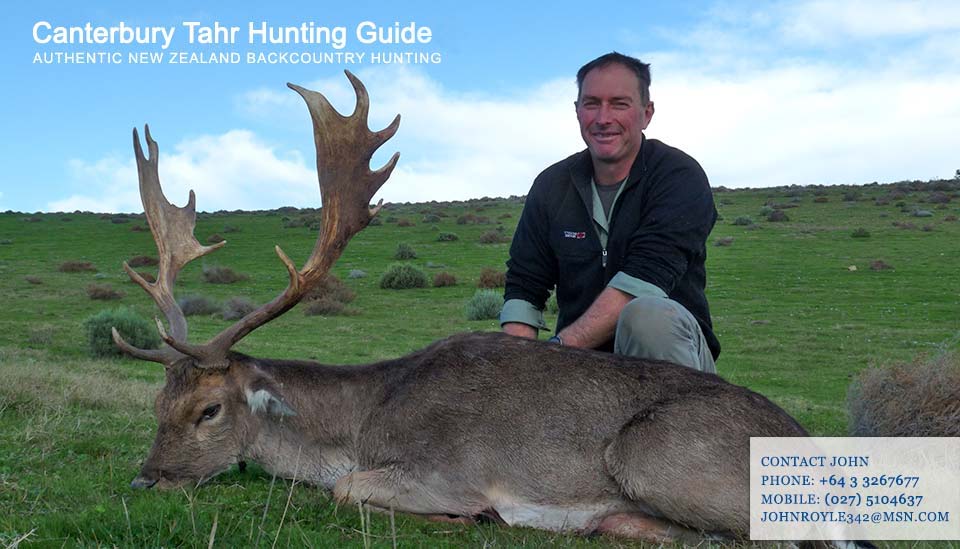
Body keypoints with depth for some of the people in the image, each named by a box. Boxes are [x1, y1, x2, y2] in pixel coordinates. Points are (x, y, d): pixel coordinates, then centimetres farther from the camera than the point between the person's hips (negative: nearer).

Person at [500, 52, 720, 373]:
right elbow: (523, 288, 4)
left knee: (647, 314, -37)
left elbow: (646, 278, -23)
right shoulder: (551, 186, 6)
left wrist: (560, 347, -29)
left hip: (672, 352, -3)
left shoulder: (680, 176, -9)